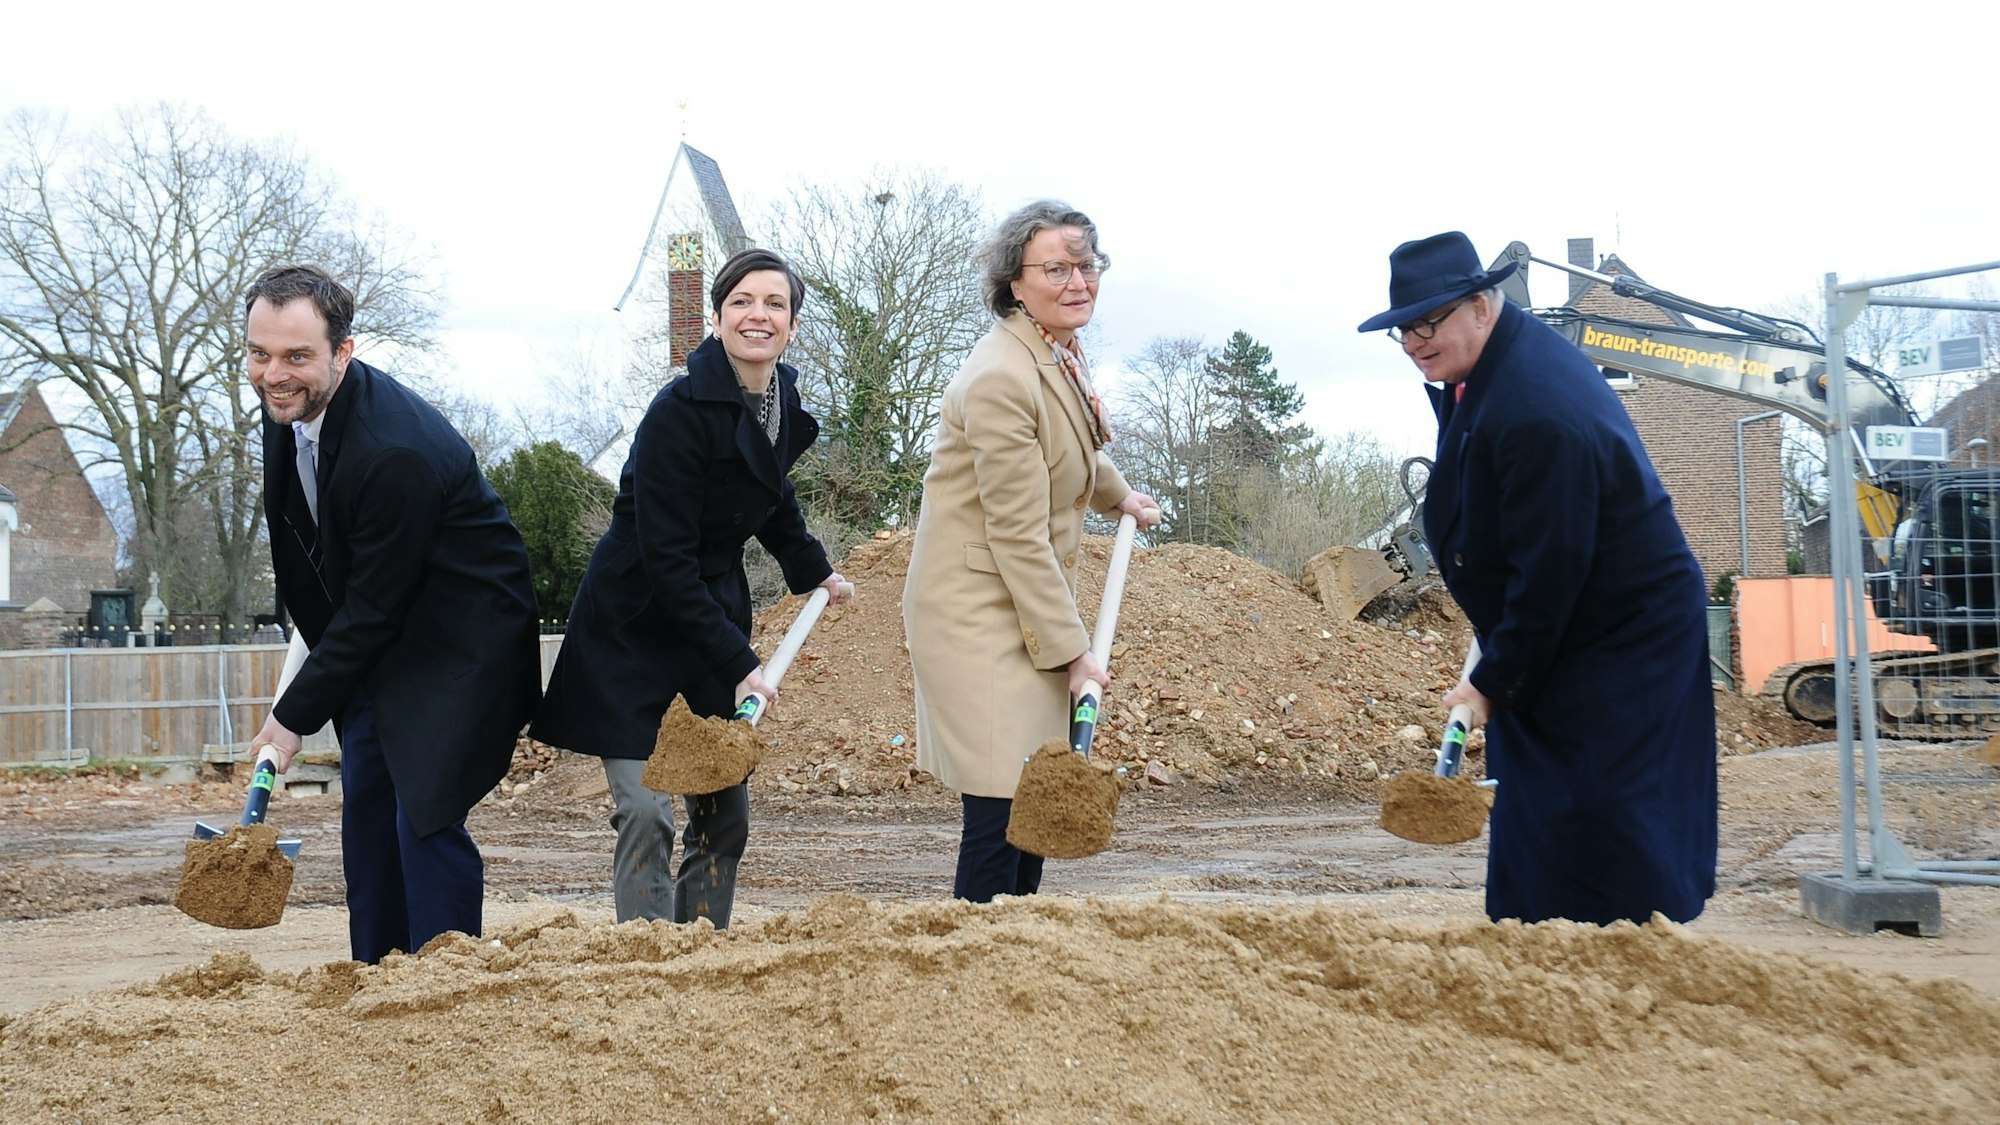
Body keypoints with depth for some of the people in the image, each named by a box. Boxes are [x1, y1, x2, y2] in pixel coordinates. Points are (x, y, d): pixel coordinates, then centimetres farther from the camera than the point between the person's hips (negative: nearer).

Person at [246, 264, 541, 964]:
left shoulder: (394, 452, -32)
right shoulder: (289, 407, -4)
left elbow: (374, 611, -24)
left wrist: (295, 716, -15)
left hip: (460, 641, -9)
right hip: (378, 641, 9)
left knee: (425, 815, -13)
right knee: (365, 811, 11)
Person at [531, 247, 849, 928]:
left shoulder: (783, 401, 2)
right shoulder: (681, 410, -21)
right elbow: (666, 559, -23)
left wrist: (815, 573, 27)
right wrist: (738, 663, -23)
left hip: (716, 609, 7)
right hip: (634, 623, -7)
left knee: (726, 809, 7)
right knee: (644, 813, -10)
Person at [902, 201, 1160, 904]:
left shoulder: (1061, 353, 8)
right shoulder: (1001, 378, -22)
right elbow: (1018, 534, -21)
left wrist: (1119, 495, 48)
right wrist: (1070, 649, -16)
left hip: (1031, 603, 9)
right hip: (979, 614, -9)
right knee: (1001, 812, -10)